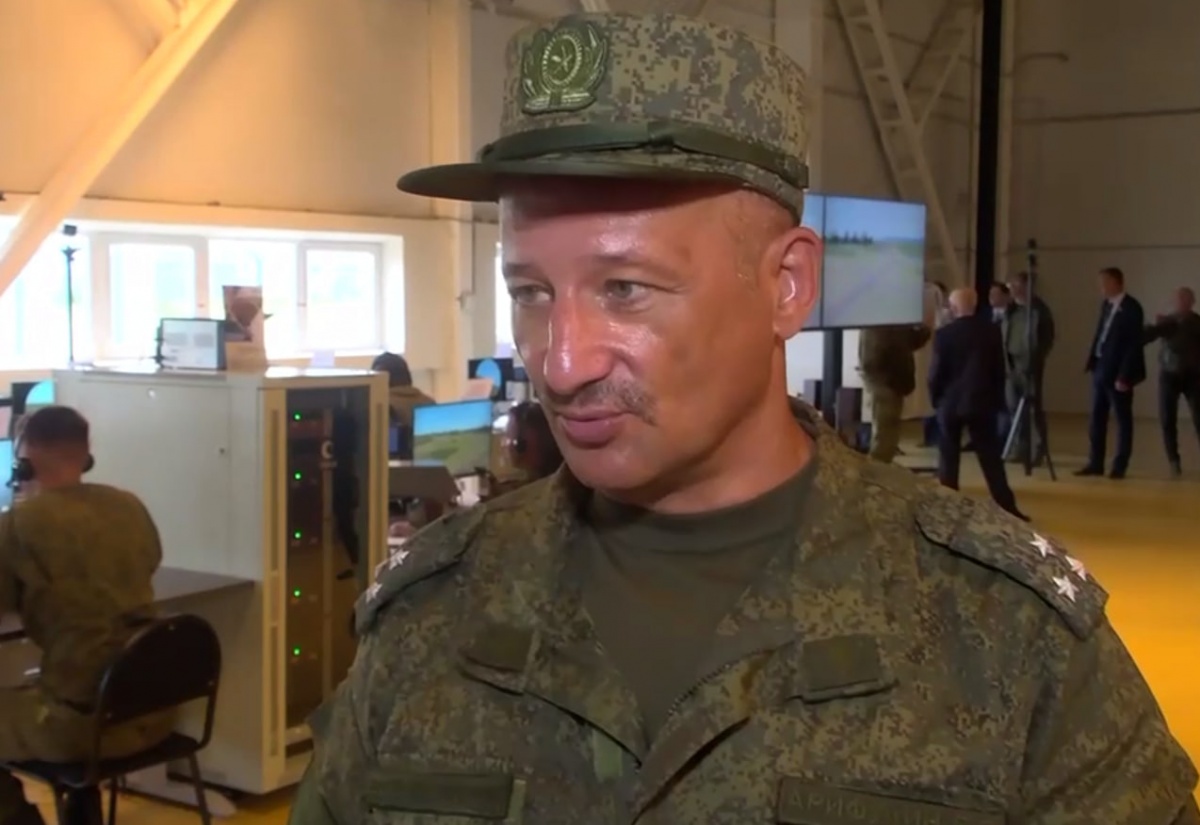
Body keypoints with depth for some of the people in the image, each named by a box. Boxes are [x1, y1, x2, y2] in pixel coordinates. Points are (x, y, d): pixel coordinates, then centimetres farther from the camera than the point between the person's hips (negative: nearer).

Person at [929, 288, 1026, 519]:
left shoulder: (944, 334, -10)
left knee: (948, 457, 9)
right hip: (982, 401, 2)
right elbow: (1000, 368, 3)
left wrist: (935, 397, 8)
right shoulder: (991, 330, -1)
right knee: (991, 457, 3)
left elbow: (937, 371, -7)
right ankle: (1007, 507, -1)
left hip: (951, 401, -2)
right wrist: (998, 400, 11)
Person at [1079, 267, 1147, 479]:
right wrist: (1091, 363, 7)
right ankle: (1095, 463, 17)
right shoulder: (1106, 304, 8)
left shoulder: (1131, 307, -14)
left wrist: (1124, 376, -20)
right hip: (1101, 368, 8)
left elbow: (1134, 344, -17)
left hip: (1118, 372, -8)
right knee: (1097, 418, 10)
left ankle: (1120, 466, 11)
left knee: (1122, 419, 4)